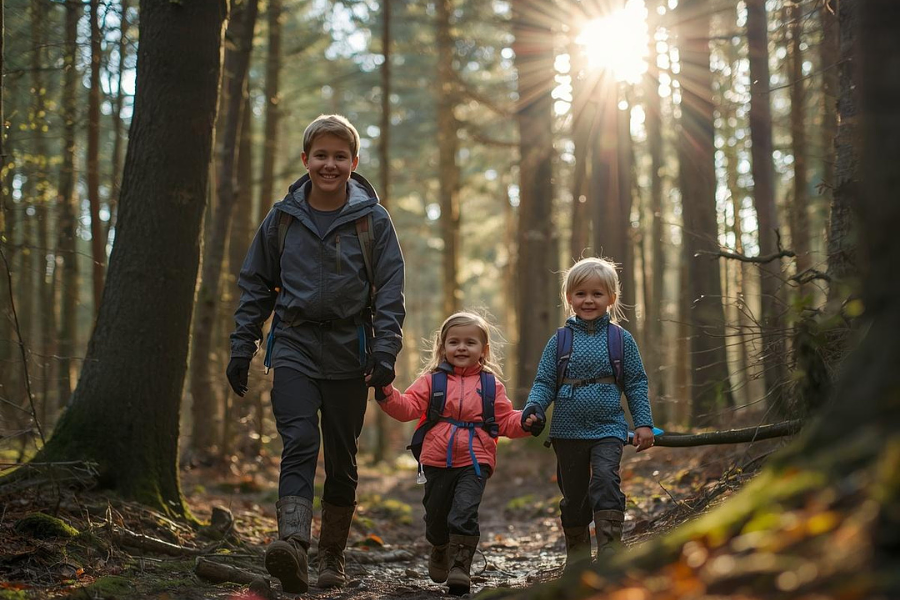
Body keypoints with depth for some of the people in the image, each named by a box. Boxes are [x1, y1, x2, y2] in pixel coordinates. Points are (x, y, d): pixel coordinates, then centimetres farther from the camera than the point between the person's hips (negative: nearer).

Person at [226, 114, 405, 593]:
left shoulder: (373, 220, 2)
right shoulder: (282, 218, 6)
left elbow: (390, 292, 0)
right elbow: (255, 286, 12)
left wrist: (385, 352, -11)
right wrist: (241, 348, 7)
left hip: (348, 351, 0)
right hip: (294, 345, 0)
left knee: (342, 457, 8)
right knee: (299, 443, -18)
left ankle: (333, 556, 21)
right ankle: (293, 545, -32)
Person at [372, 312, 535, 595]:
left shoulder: (491, 385, 9)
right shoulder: (432, 380, 6)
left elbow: (505, 421, 8)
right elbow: (408, 408, -4)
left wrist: (525, 421, -12)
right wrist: (387, 393, -20)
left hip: (474, 462, -1)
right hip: (437, 462, 1)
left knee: (464, 513, -17)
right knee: (436, 516, 13)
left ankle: (460, 565, -7)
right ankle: (440, 551, 43)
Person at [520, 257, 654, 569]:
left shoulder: (621, 339, 2)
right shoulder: (560, 341, 4)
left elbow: (636, 384, 5)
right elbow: (544, 382, 4)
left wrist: (644, 423, -1)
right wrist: (533, 408, -14)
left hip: (608, 428, -2)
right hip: (568, 431, 2)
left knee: (606, 479, -23)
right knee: (574, 494, 10)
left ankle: (610, 552, -22)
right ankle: (577, 555, 25)